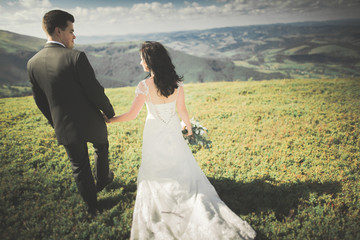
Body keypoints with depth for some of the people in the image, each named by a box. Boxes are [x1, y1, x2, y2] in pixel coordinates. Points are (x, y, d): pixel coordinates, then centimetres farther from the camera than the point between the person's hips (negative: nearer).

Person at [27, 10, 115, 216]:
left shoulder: (33, 63, -3)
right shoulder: (76, 57, -21)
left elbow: (40, 101, 5)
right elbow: (95, 91, -19)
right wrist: (110, 112, -1)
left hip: (64, 128, 4)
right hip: (90, 122, -4)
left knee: (80, 168, 18)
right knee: (102, 147, 29)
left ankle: (92, 205, 35)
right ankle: (102, 179, 50)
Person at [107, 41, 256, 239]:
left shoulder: (144, 86, -23)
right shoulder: (176, 83, -13)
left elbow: (132, 115, -18)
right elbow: (182, 111, -6)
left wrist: (110, 120, -1)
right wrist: (189, 127, 13)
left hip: (154, 134, -3)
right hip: (173, 132, 3)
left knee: (153, 174, 18)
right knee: (184, 170, 20)